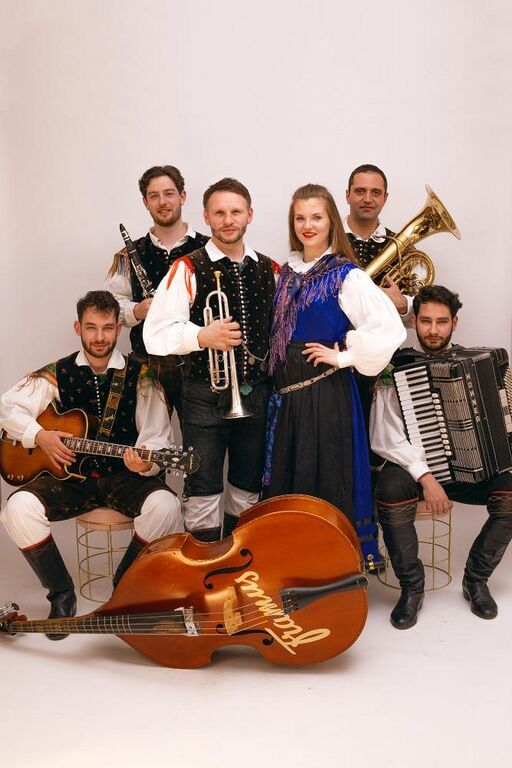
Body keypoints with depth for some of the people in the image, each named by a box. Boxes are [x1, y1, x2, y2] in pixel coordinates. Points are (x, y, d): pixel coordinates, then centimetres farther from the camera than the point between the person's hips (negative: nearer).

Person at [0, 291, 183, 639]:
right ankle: (62, 594, -2)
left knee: (164, 505, -32)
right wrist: (39, 435, -9)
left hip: (124, 476, -1)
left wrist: (146, 462, -31)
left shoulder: (140, 376, -1)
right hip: (70, 476, 2)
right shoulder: (58, 374, 6)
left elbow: (157, 436, -9)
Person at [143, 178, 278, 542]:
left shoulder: (270, 271, 8)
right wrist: (202, 336, -29)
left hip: (256, 393, 4)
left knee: (249, 487, 16)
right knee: (203, 491, 2)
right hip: (206, 395, -4)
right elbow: (156, 334, -13)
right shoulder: (188, 269, -5)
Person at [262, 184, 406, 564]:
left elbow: (391, 330, -21)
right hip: (287, 389, 7)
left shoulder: (346, 275, -10)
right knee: (285, 475, 13)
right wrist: (279, 374, 12)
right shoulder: (288, 272, 10)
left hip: (326, 388, -7)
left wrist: (344, 357, -15)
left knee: (324, 477, 1)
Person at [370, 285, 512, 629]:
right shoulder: (396, 366, -6)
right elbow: (386, 437, -14)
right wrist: (425, 477, -24)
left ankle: (477, 579, 0)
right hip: (414, 462, -3)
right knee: (390, 492, -35)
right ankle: (412, 586, -11)